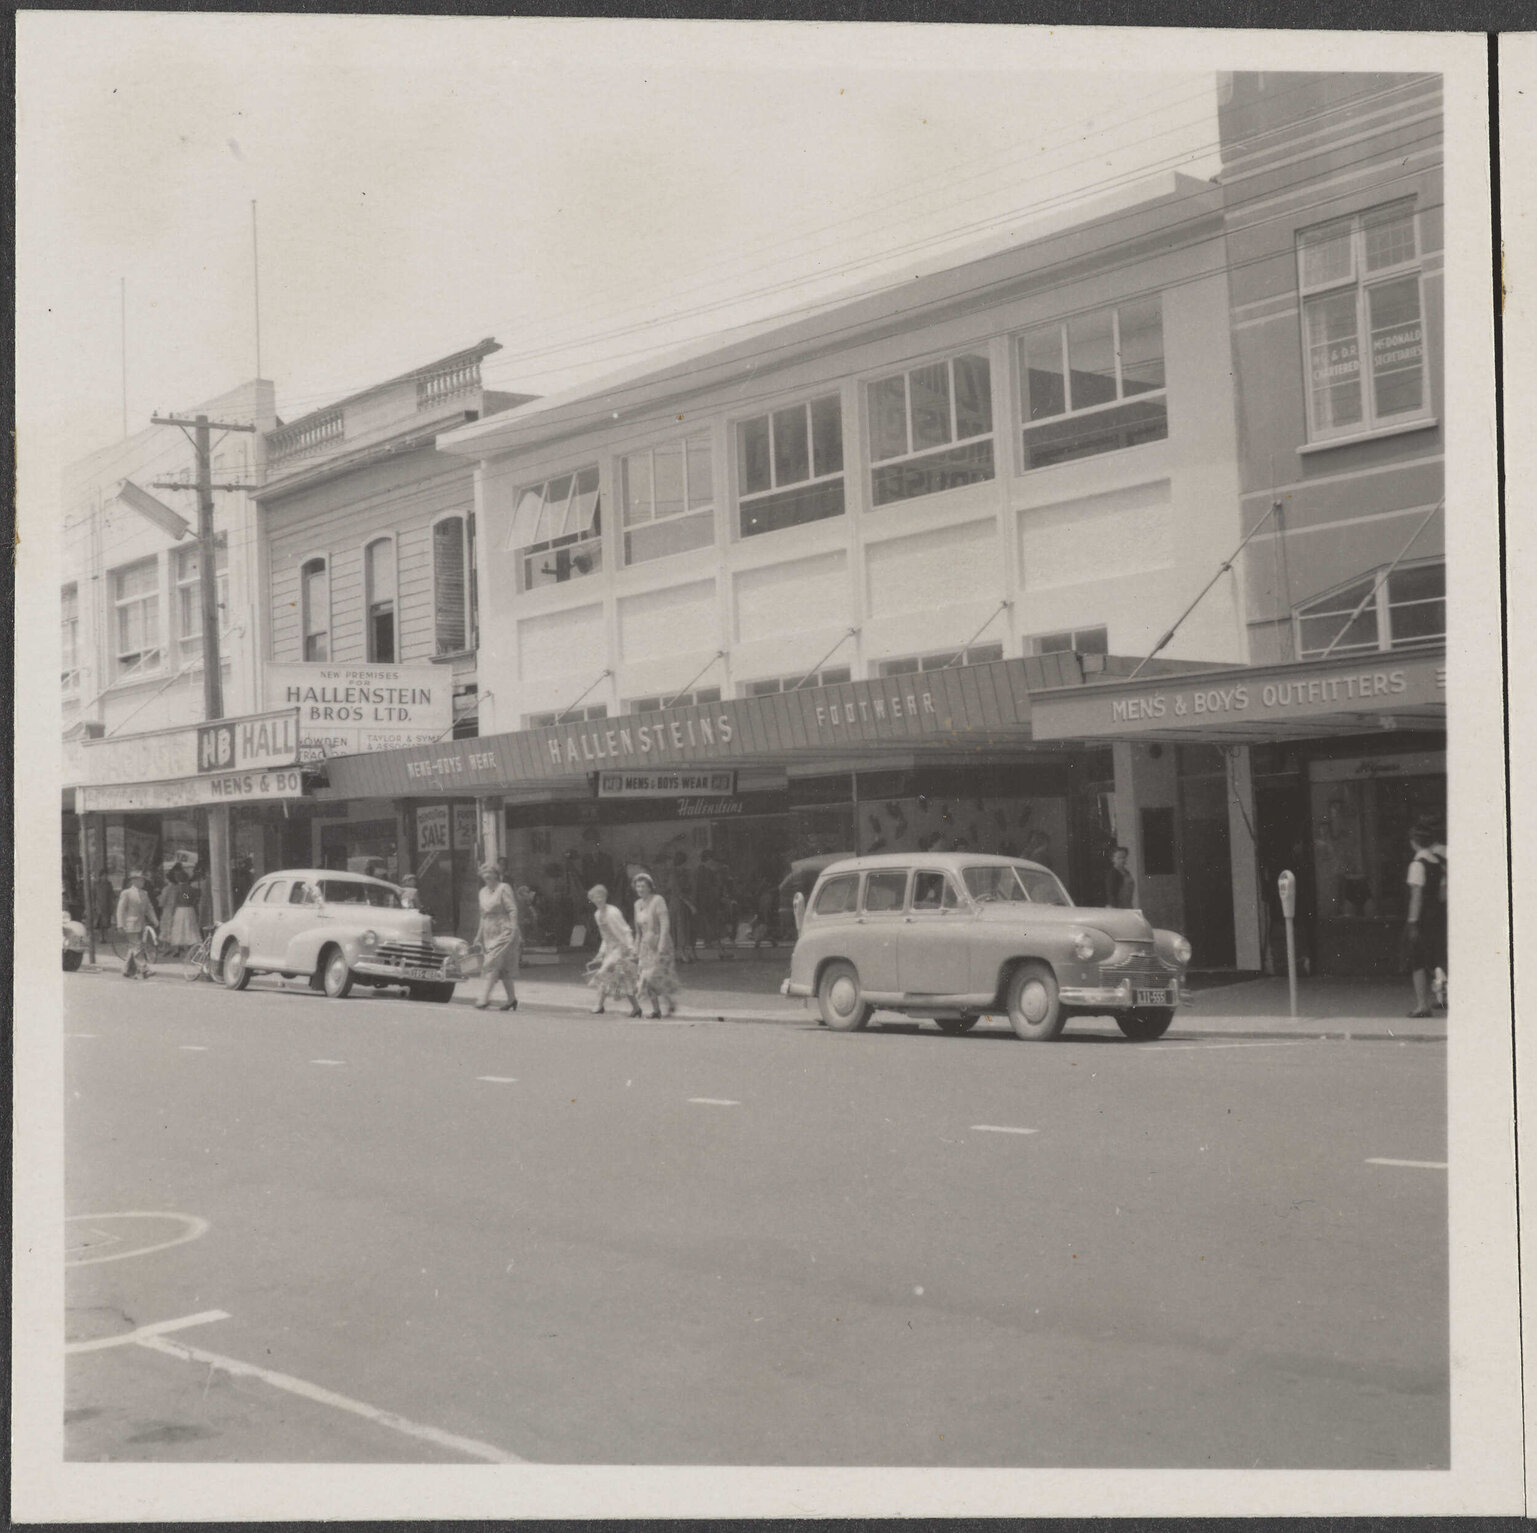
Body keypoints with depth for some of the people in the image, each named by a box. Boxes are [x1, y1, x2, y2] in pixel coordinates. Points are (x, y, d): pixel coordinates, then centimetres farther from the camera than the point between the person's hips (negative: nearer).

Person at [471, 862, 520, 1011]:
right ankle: (512, 998, 13)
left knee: (492, 964, -14)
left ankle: (484, 997, -16)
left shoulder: (503, 889, -7)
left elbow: (513, 910, -12)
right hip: (490, 934, 7)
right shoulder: (483, 891, 15)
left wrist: (513, 931, -19)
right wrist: (479, 936, 19)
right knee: (503, 967, 8)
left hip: (504, 933, -7)